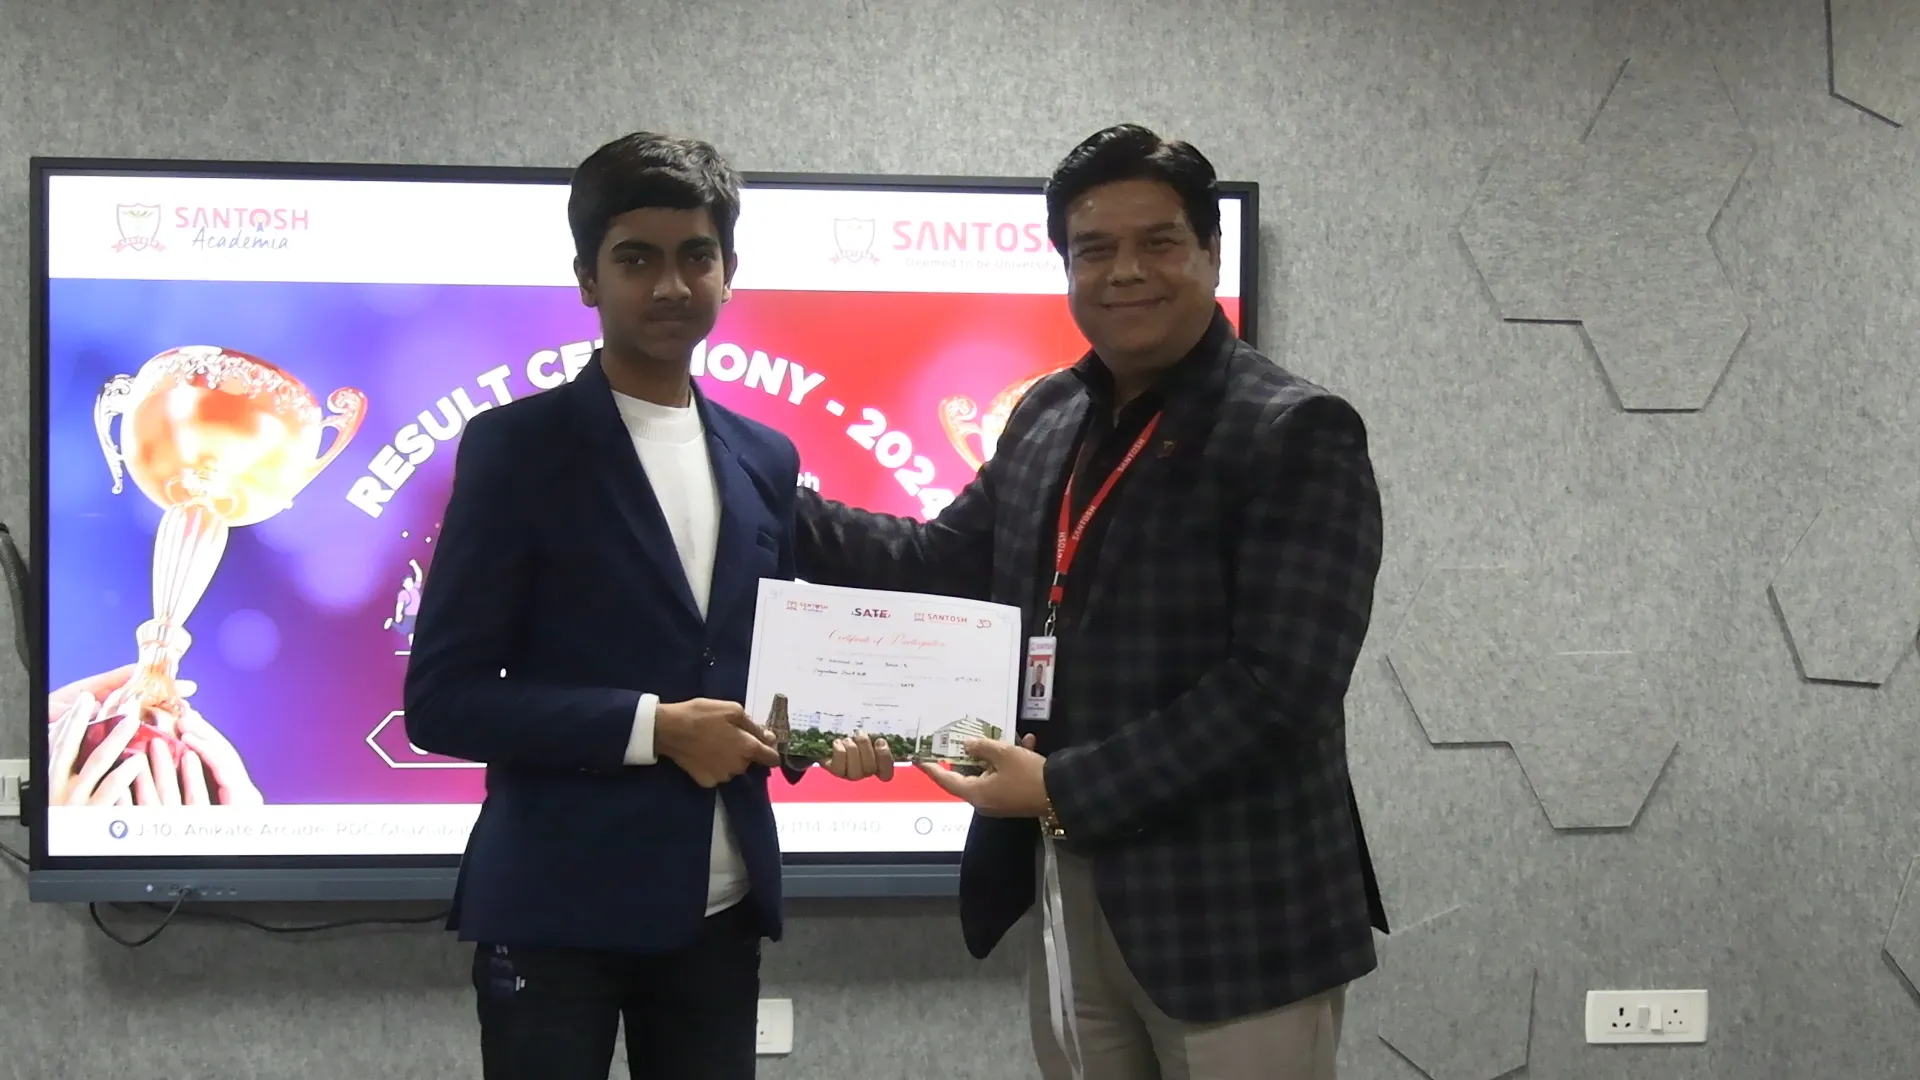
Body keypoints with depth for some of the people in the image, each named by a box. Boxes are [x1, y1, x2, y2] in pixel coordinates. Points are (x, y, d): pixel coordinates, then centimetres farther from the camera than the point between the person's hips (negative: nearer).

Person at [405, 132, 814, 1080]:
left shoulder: (765, 460, 11)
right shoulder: (516, 445, -5)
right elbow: (442, 699, -10)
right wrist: (651, 727, -17)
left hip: (718, 909, 5)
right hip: (556, 911, -5)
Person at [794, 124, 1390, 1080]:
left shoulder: (1297, 433, -12)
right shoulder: (1047, 416, 9)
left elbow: (1277, 686, -19)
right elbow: (944, 564, 17)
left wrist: (1068, 788, -20)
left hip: (1234, 913, -6)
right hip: (1066, 892, 6)